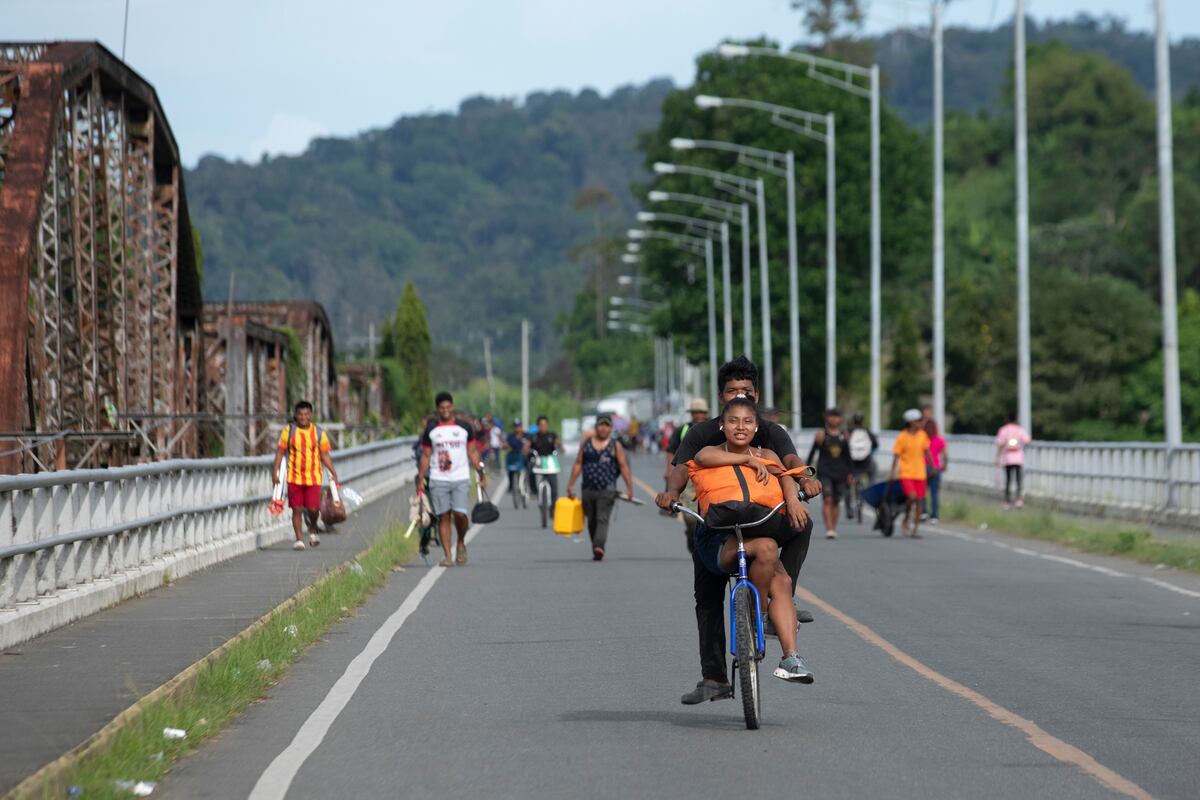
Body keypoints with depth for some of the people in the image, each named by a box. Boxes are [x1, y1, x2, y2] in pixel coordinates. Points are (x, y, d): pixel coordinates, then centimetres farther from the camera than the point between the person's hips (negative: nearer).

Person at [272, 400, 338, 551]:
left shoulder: (319, 433, 5)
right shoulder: (288, 431, 3)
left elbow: (325, 455, 10)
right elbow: (280, 452, 5)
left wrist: (333, 473, 1)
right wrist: (275, 472, -3)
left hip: (313, 478, 0)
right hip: (294, 478, 0)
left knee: (313, 508, -7)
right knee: (297, 509, -1)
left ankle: (313, 530, 23)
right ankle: (299, 539, 7)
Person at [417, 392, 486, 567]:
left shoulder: (464, 428, 8)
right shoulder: (431, 430, 8)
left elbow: (472, 452, 12)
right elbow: (425, 455, 11)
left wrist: (480, 472, 4)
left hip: (461, 479, -1)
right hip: (438, 479, 1)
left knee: (459, 513, -14)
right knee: (443, 517, -3)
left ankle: (461, 543, 13)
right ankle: (446, 554, -1)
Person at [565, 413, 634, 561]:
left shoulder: (615, 446, 3)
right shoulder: (586, 443, 10)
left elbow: (624, 467, 0)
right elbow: (578, 464, 12)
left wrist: (629, 488, -8)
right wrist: (570, 484, 7)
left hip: (607, 490, -4)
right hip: (588, 489, 4)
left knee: (602, 520, -16)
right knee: (592, 522, 9)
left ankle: (599, 548, -30)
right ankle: (596, 552, 20)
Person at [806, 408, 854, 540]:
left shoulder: (844, 436, 10)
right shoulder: (821, 434, 1)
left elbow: (847, 456, 16)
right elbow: (812, 452, 3)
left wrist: (850, 473, 13)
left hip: (840, 473, 3)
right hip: (824, 472, -3)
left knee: (836, 502, 6)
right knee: (828, 500, -14)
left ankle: (834, 528, 16)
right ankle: (829, 529, -19)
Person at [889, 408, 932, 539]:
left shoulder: (922, 435, 4)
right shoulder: (902, 437, -9)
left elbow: (926, 452, 16)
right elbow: (896, 456, -6)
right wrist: (893, 474, -9)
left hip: (920, 474, 5)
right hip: (906, 473, -5)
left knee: (919, 501, 3)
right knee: (912, 497, -22)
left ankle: (915, 529, 12)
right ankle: (906, 521, 2)